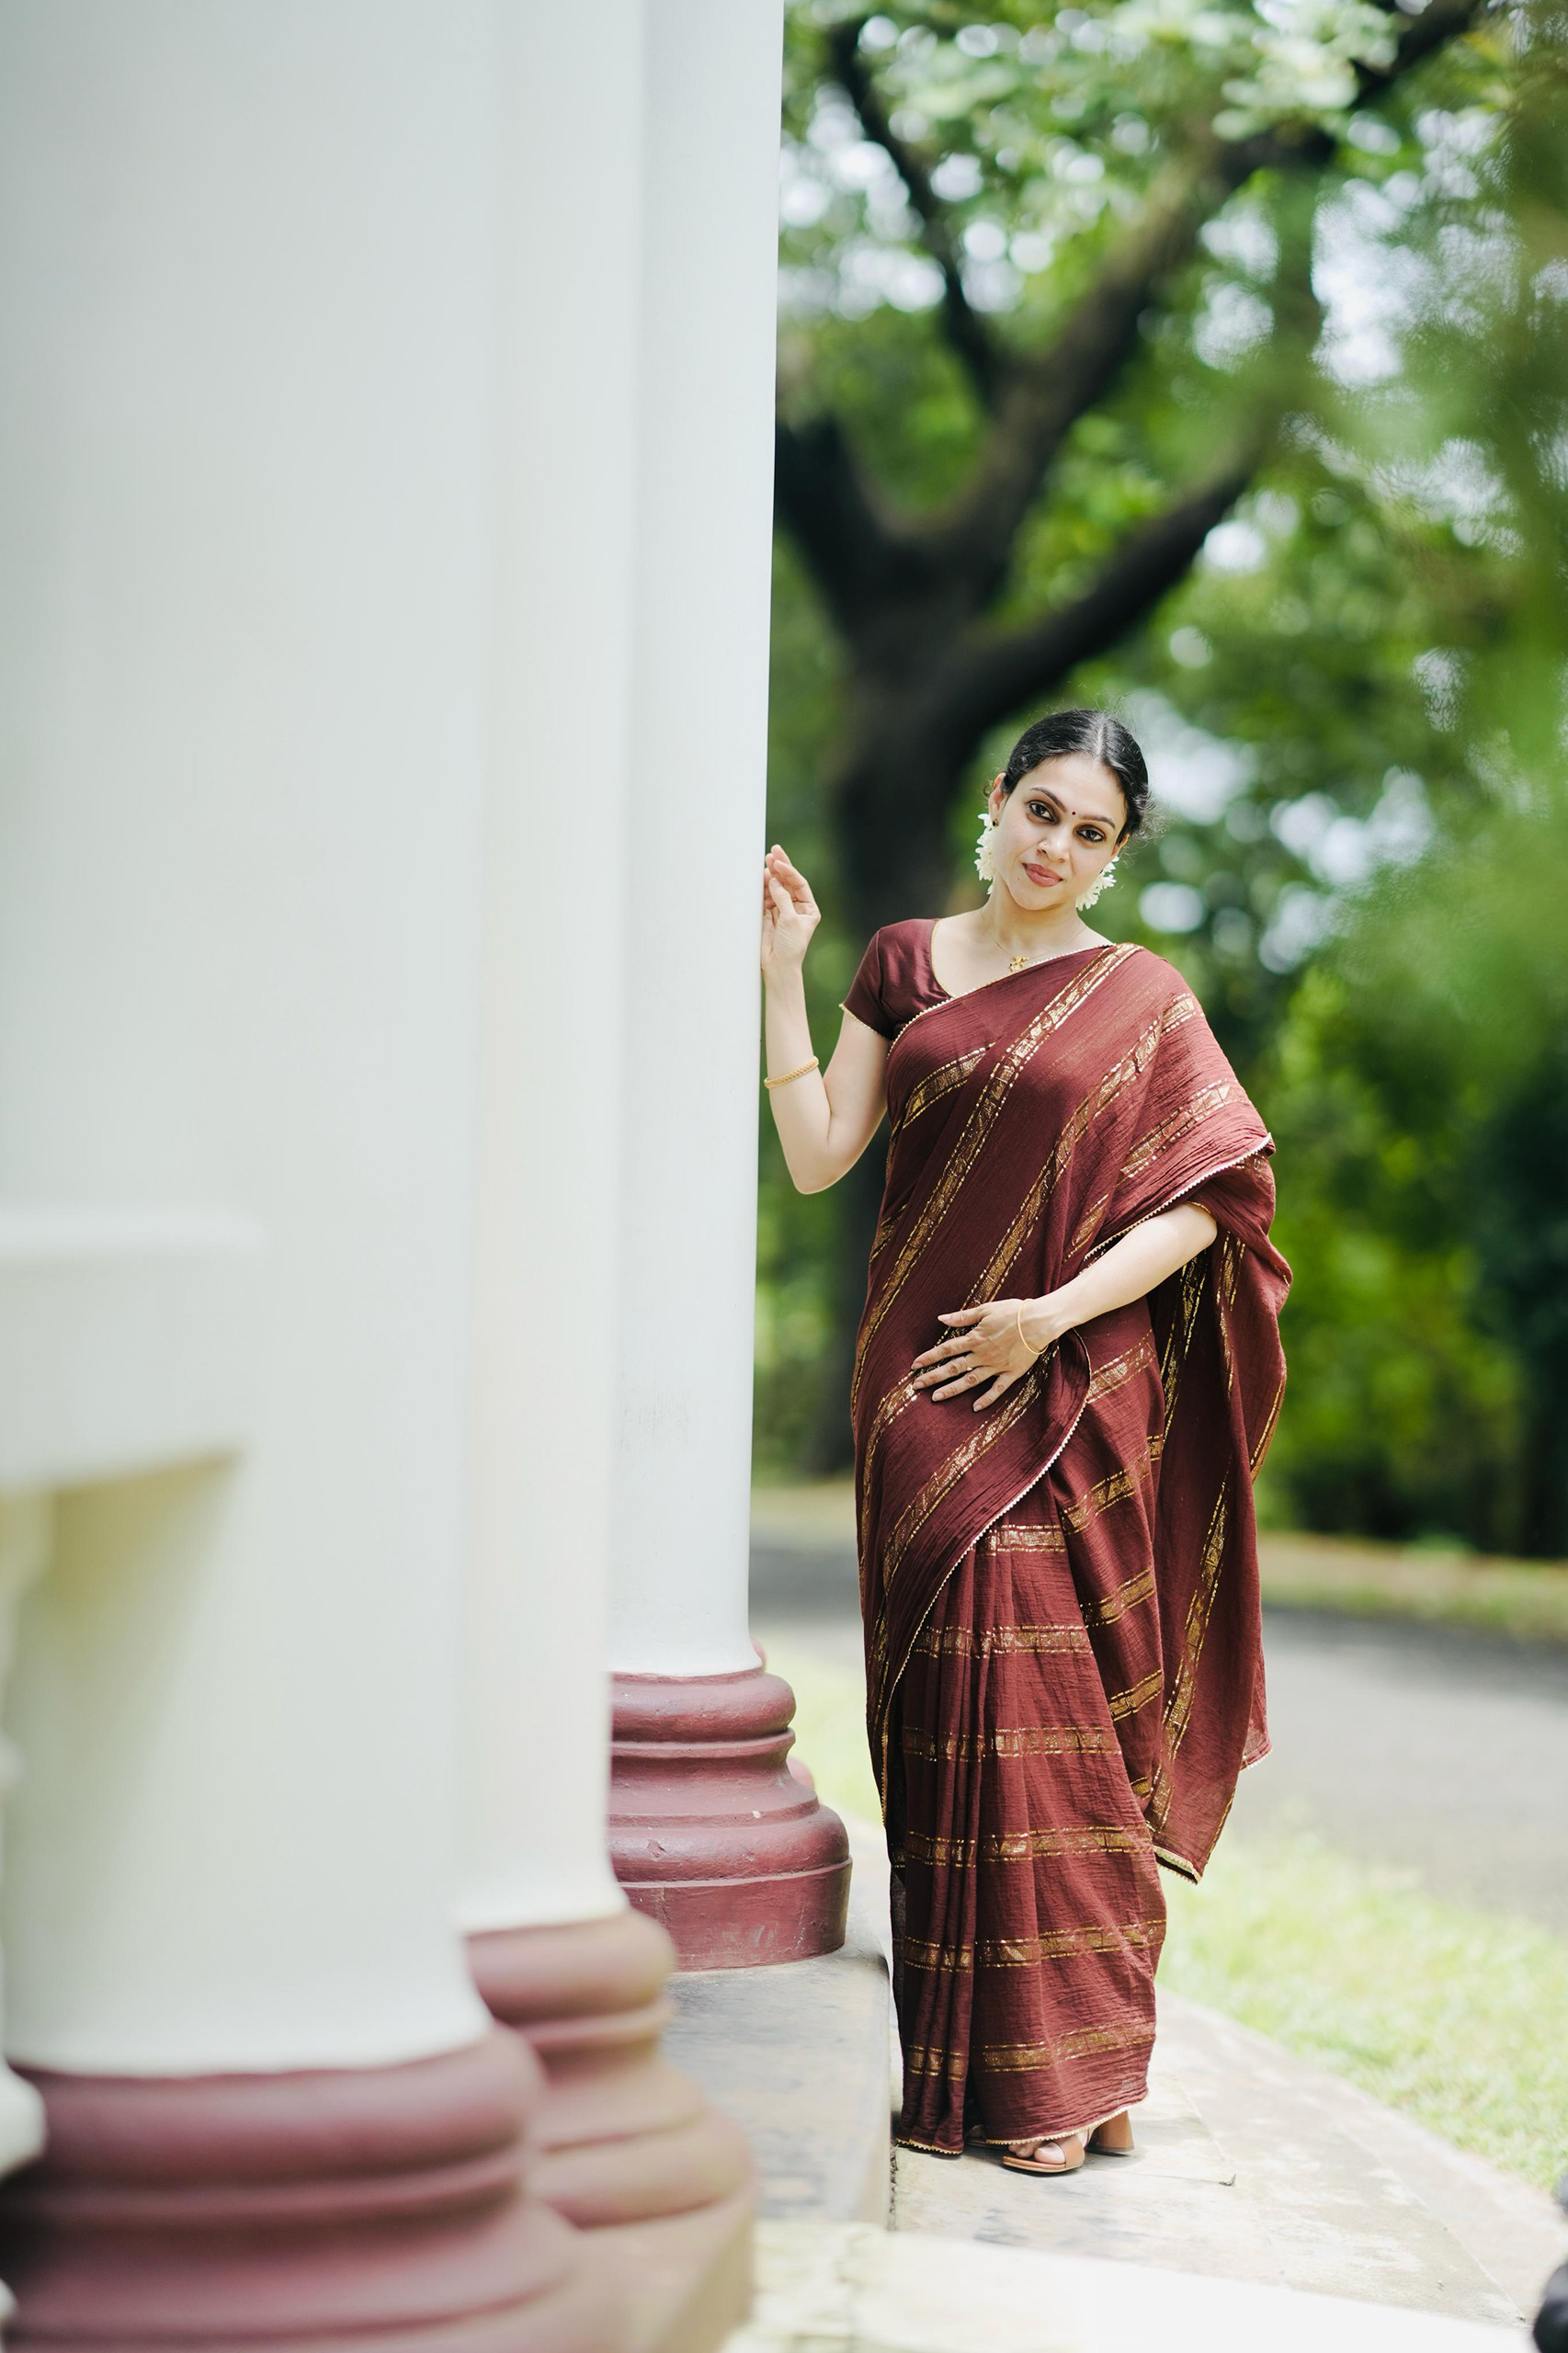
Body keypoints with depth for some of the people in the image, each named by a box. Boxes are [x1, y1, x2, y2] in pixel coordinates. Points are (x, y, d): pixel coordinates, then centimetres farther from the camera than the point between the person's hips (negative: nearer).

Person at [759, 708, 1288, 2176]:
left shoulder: (1141, 999, 4)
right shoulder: (904, 965, 12)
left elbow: (1209, 1199, -2)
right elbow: (819, 1156, 5)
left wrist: (1053, 1314, -12)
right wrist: (783, 970, -1)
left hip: (1069, 1395, -3)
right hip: (919, 1389, 3)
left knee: (1044, 1704, -8)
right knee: (946, 1701, 1)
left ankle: (1064, 2072, -1)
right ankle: (959, 2064, 8)